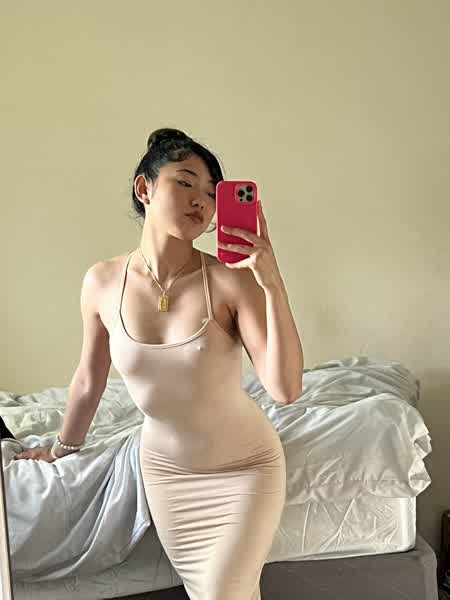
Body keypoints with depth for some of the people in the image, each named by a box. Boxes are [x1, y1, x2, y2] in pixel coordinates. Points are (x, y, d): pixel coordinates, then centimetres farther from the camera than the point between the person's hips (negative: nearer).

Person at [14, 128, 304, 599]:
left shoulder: (231, 280, -23)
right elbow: (89, 380, 1)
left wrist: (273, 286, -37)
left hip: (245, 467, -2)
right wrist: (62, 448, 15)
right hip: (164, 467, 3)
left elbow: (285, 389, -28)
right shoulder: (102, 283, -14)